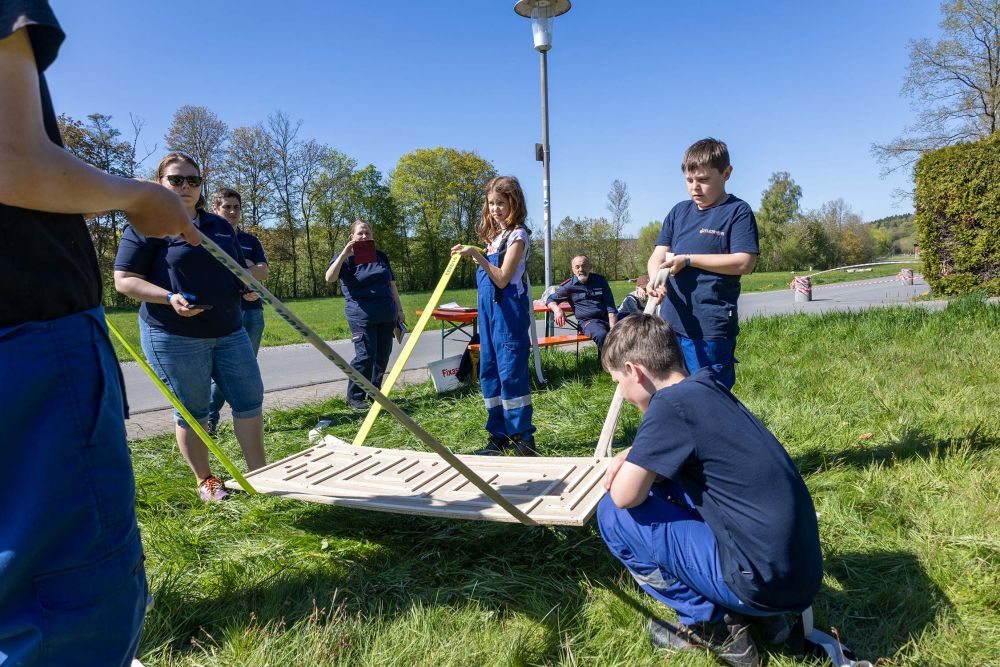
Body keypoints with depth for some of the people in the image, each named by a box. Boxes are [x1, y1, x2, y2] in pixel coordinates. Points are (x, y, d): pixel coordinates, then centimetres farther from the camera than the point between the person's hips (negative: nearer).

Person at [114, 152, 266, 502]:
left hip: (229, 330, 6)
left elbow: (239, 268, 25)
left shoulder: (219, 226, 14)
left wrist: (249, 285, 2)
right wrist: (170, 297, -23)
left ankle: (258, 472, 19)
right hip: (175, 337, -5)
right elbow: (124, 279, -8)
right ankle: (205, 480, 23)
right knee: (192, 410, 6)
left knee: (250, 399, 6)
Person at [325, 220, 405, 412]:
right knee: (365, 355, -11)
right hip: (362, 315, -5)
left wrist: (399, 309, 16)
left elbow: (392, 285, 20)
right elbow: (329, 278, -18)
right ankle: (354, 397, 3)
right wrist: (344, 254, -26)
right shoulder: (347, 258, 0)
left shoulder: (381, 256, 15)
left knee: (383, 355, 7)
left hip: (386, 315, 6)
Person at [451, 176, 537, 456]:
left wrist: (477, 255, -21)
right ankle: (499, 435, 19)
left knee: (511, 372, -7)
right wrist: (471, 254, 7)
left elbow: (502, 278, -17)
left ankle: (523, 436, 3)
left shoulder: (517, 235, -9)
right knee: (489, 372, 10)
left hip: (508, 309, -9)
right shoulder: (494, 233, 16)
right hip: (488, 308, 9)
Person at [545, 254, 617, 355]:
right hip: (588, 321, -3)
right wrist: (557, 310, -10)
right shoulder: (569, 286, 8)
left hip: (607, 317, 3)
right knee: (601, 335, -37)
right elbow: (550, 300, 15)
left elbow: (610, 306, 8)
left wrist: (613, 328, -8)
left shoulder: (600, 280, 13)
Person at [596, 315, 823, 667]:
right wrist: (635, 458, 4)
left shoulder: (671, 402, -18)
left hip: (765, 581, -9)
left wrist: (629, 466, 4)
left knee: (613, 515, -6)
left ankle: (713, 627, 5)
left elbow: (625, 496, -17)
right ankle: (758, 612, 18)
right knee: (663, 485, 20)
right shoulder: (708, 386, 7)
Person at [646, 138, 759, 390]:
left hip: (711, 330, -6)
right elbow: (657, 257, 9)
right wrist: (655, 279, -14)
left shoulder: (738, 211, -3)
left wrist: (688, 259, -12)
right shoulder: (679, 212, 14)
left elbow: (744, 263, -13)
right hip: (671, 323, 6)